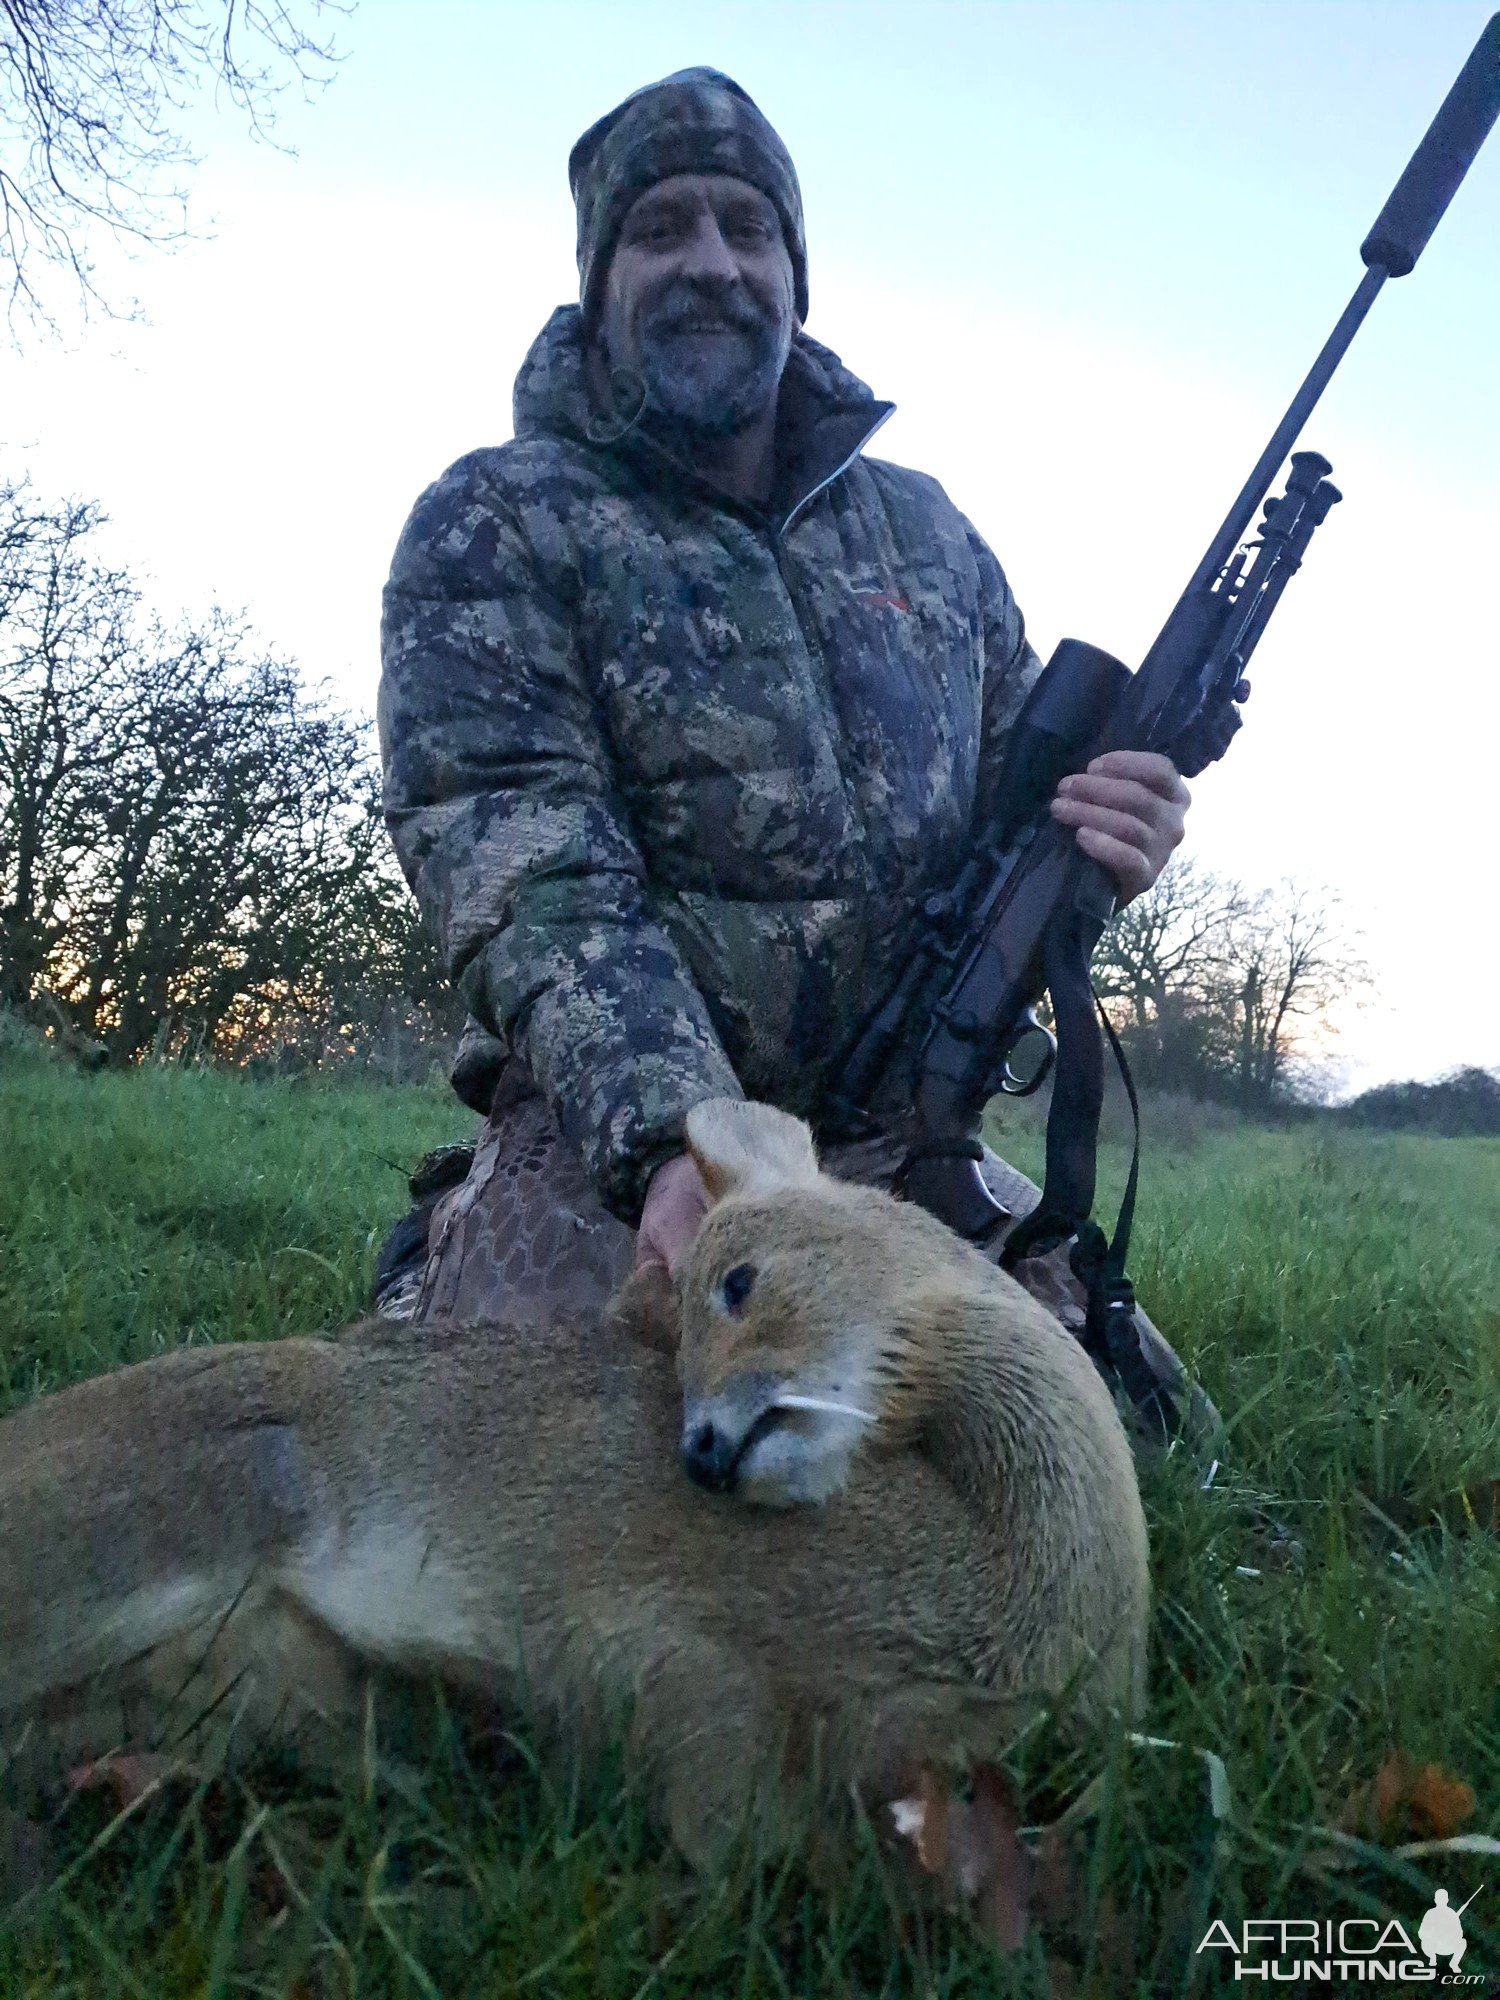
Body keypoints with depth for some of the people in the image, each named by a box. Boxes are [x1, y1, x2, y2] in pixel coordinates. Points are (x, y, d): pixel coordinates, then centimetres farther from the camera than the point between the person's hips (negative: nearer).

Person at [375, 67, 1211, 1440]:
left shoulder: (928, 531, 13)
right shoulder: (495, 527, -3)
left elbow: (1015, 790, 18)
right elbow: (522, 869, -16)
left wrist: (1097, 836, -9)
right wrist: (676, 1141, -32)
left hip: (907, 1152, 5)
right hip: (615, 1150, -4)